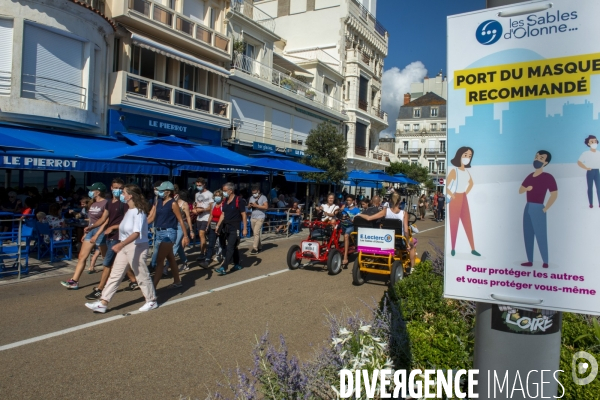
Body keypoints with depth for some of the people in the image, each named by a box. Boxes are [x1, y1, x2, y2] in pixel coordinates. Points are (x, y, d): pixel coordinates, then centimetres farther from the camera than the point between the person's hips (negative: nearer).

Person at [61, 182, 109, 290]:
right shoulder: (93, 204, 13)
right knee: (82, 256, 5)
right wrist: (86, 233, 17)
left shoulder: (106, 203, -12)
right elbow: (91, 220, 18)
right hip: (91, 230, 8)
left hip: (100, 231, -8)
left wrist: (96, 235, -21)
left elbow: (104, 220, -16)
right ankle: (74, 281, 7)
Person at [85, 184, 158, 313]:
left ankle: (152, 301, 20)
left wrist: (121, 244, -35)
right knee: (115, 275, 9)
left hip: (137, 247, -9)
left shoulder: (138, 212, -18)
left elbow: (136, 233, -27)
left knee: (141, 275, 4)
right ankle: (103, 303, 14)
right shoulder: (129, 211, 9)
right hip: (125, 246, 9)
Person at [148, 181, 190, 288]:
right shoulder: (158, 201, 10)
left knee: (159, 260, -10)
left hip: (168, 233, -7)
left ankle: (153, 286, -9)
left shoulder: (173, 203, -10)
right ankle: (177, 281, 29)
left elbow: (180, 220, -8)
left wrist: (185, 236, -9)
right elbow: (152, 217, 9)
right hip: (159, 232, 8)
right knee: (170, 258, 17)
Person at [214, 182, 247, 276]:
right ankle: (237, 265, 27)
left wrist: (245, 228, -13)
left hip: (235, 228, -7)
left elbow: (243, 215, -11)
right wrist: (218, 225, 10)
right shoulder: (225, 201, 9)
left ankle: (224, 268, -14)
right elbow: (223, 214, 16)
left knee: (230, 247, -10)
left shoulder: (239, 201, -12)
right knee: (233, 247, 16)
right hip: (227, 227, 7)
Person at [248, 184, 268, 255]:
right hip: (252, 218, 7)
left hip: (260, 218, -7)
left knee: (256, 233, -13)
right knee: (255, 233, 11)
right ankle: (259, 246, 23)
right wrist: (250, 205, -8)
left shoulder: (263, 197, -5)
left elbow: (266, 207, -13)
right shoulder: (251, 198, 12)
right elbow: (248, 207, 16)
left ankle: (255, 248, -12)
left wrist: (257, 205, -18)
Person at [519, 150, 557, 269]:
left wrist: (545, 208, -13)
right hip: (528, 207, 7)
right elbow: (520, 191, 16)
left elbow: (554, 194, -15)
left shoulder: (548, 177, -10)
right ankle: (530, 261, 16)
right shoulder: (530, 176, 12)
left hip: (538, 208, -7)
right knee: (527, 235, 9)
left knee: (541, 236, -2)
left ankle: (545, 262, 7)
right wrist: (526, 188, -5)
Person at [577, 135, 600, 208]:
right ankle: (591, 204, 7)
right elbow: (579, 162, -6)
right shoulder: (585, 153, -6)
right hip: (590, 172, -3)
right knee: (590, 187, 2)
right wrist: (586, 168, -11)